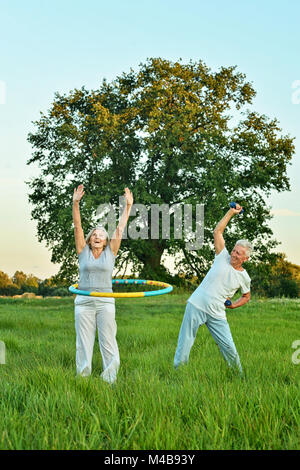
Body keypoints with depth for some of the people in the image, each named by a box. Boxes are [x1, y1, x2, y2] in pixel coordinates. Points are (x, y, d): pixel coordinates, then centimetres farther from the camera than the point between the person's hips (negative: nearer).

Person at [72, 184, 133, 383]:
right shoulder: (83, 252, 8)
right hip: (84, 302, 0)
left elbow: (120, 228, 3)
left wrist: (128, 206, -2)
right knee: (83, 344, 4)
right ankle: (82, 378, 12)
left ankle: (110, 379, 6)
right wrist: (76, 203, -11)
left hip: (105, 302, 0)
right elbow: (78, 226, -1)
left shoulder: (110, 253, 8)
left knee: (108, 342, 0)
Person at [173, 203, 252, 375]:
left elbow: (247, 296, 22)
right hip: (197, 305, -1)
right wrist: (231, 212, -3)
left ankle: (239, 376, 19)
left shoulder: (244, 278, 4)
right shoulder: (223, 257, 1)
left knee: (229, 348, -1)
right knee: (185, 344, -1)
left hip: (217, 315, 1)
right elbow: (217, 232, -1)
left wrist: (234, 305, 3)